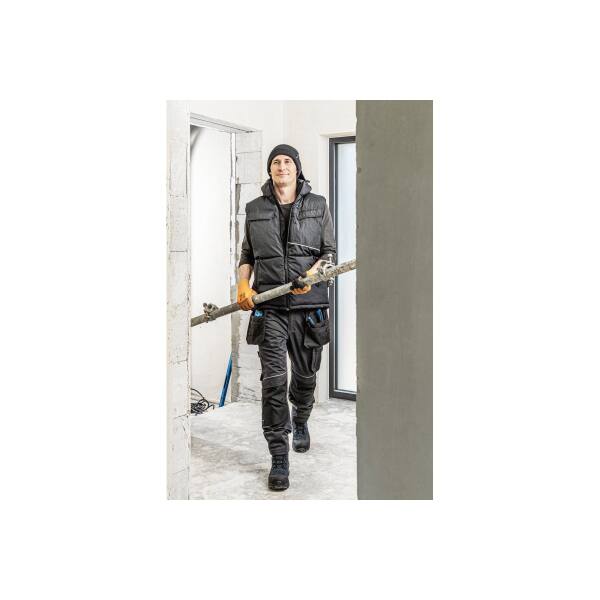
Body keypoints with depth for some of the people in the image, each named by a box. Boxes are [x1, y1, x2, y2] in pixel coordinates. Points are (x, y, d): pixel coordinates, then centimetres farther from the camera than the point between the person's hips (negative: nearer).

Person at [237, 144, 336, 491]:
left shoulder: (318, 206, 8)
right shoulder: (255, 209, 12)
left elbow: (330, 252, 5)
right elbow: (247, 255, 18)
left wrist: (313, 273, -14)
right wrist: (243, 285, 1)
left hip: (309, 305, 1)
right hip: (270, 307, 0)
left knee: (306, 375, 13)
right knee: (274, 379, -8)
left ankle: (300, 423, 45)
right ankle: (279, 458, 0)